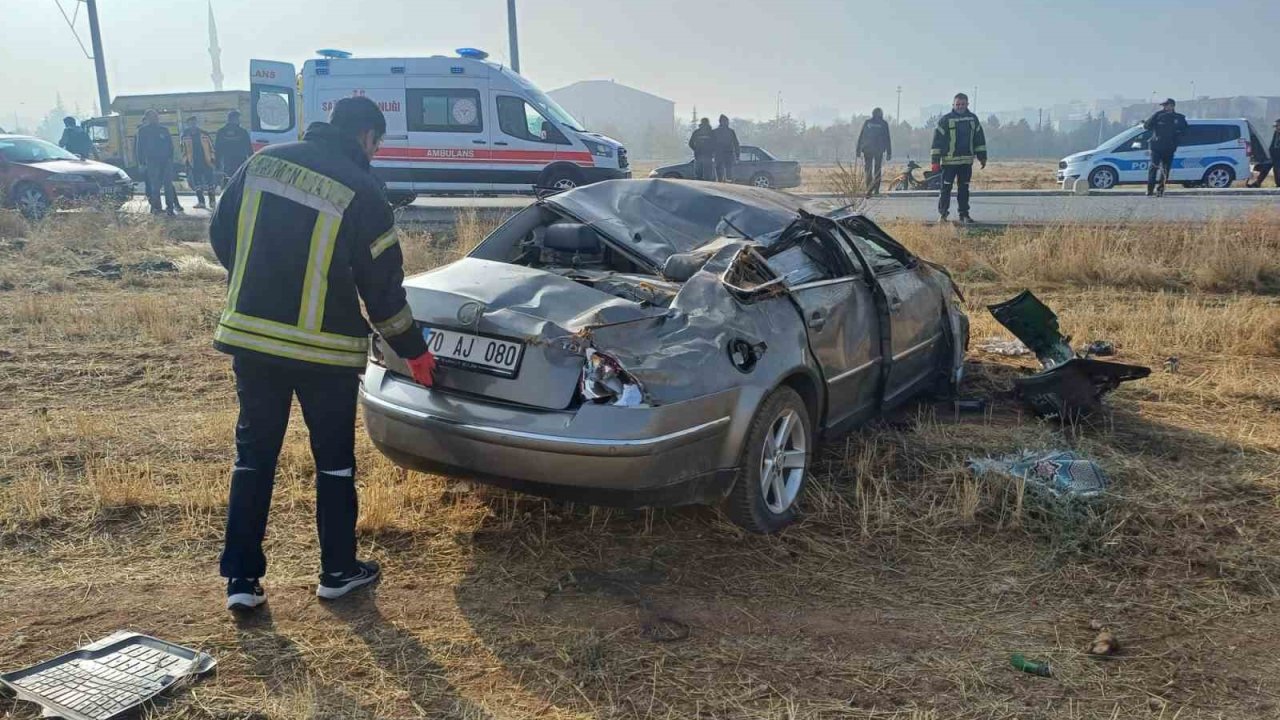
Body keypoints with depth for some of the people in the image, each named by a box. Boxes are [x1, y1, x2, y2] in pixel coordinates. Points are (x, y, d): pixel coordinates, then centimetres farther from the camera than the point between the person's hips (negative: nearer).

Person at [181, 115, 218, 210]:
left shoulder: (204, 135, 5)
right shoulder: (185, 136, 8)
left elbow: (211, 147, 8)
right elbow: (184, 150, 11)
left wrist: (212, 158, 1)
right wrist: (185, 161, 5)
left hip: (206, 162, -1)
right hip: (193, 164, 1)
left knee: (209, 181, -1)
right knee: (197, 184, 0)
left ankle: (212, 201, 8)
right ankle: (201, 201, 4)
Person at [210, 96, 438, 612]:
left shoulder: (263, 162, 5)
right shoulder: (361, 191, -10)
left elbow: (220, 234, 12)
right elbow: (382, 285, -7)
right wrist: (414, 353, 4)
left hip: (249, 336, 5)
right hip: (323, 348, -4)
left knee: (254, 454, 13)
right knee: (334, 458, 12)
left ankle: (241, 578, 15)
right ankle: (338, 571, 22)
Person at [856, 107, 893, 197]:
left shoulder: (867, 122, 3)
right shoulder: (884, 124, 1)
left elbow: (860, 136, 1)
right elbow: (887, 139, 2)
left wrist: (858, 150, 4)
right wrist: (889, 153, 6)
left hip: (867, 149, 0)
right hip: (879, 149, 0)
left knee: (868, 170, 2)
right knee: (877, 170, 11)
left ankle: (869, 190, -10)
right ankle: (876, 190, 9)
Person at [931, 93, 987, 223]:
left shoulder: (973, 119, 9)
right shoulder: (945, 119, -3)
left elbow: (979, 138, 16)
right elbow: (937, 139, -4)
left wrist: (982, 157, 12)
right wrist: (935, 161, -9)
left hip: (967, 161, 4)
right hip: (949, 160, -4)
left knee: (964, 188, 8)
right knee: (946, 188, -1)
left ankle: (964, 214, 13)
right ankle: (942, 214, 7)